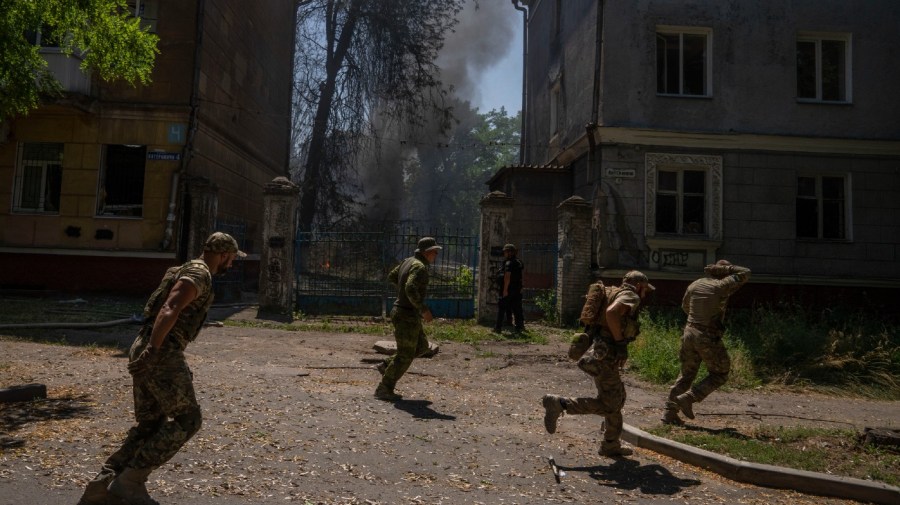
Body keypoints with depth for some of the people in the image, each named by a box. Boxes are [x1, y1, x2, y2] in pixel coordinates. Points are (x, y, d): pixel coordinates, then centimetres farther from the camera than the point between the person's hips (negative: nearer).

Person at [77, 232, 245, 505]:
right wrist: (152, 350, -31)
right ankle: (131, 479, -1)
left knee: (149, 425, 13)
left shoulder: (187, 273, 24)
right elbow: (169, 310, -23)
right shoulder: (199, 275, -9)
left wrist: (178, 364, 31)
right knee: (187, 420, -1)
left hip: (146, 352, 10)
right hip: (161, 354, -10)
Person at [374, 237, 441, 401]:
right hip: (407, 316, -10)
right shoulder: (420, 267, -20)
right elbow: (411, 289, -34)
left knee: (422, 346, 20)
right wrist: (423, 309, -27)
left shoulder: (408, 261, 9)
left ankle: (386, 366, 22)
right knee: (405, 356, 0)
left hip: (404, 314, 10)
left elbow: (392, 276, 23)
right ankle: (384, 390, 9)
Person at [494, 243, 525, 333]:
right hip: (517, 290, 8)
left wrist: (505, 289, -23)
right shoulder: (518, 262, 15)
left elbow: (507, 277, -22)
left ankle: (498, 327, -1)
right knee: (517, 308, 9)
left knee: (501, 308, -2)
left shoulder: (509, 263, -14)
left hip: (508, 289, -8)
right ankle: (520, 326, 9)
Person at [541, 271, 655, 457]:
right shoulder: (631, 297, -9)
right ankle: (559, 404, -10)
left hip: (605, 355, 10)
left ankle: (611, 445, 25)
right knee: (607, 405, -7)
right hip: (606, 357, -10)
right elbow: (611, 313, -29)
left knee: (618, 399, 18)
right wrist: (619, 339, -20)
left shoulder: (617, 294, 22)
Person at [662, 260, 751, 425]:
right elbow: (745, 273, -1)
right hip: (709, 338, -6)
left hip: (689, 333, 6)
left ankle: (670, 412, 13)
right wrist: (723, 268, 1)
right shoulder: (721, 286, -11)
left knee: (686, 374, 16)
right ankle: (686, 399, -3)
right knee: (720, 375, 11)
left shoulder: (694, 285, 7)